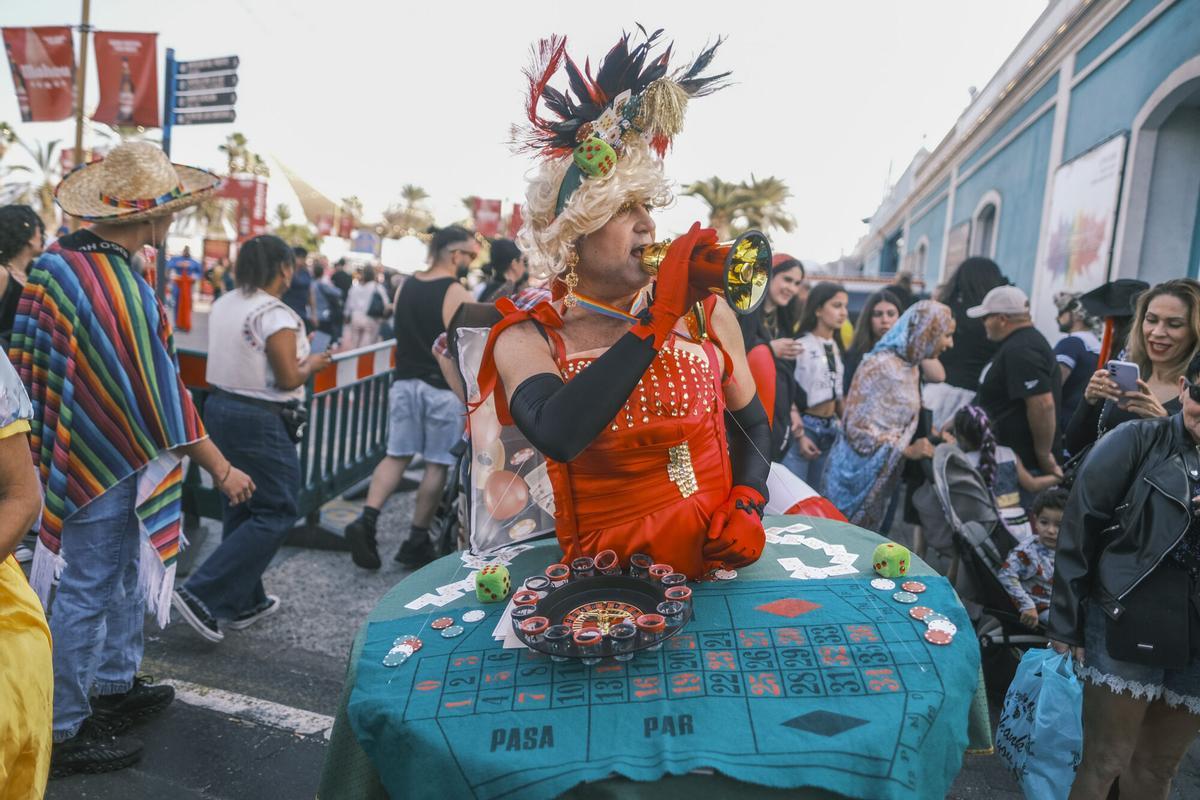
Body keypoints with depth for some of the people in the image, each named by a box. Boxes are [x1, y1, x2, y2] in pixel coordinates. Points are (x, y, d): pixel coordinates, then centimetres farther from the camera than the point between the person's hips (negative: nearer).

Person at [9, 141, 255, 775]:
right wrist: (223, 471, -16)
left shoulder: (55, 260, 2)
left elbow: (31, 361, 12)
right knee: (87, 594, 4)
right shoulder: (120, 290, -26)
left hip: (72, 450, 9)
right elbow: (163, 397, -23)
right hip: (106, 464, -9)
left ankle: (116, 686, 40)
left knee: (123, 573, 23)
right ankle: (63, 733, 20)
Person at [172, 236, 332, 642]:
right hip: (257, 420, -9)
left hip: (219, 406, 9)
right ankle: (201, 594, -3)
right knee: (277, 512, 2)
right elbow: (288, 379, -17)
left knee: (239, 509, 17)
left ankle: (245, 602, 28)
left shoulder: (223, 305, 8)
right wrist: (311, 365, 2)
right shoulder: (276, 315, -17)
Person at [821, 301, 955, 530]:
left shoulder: (910, 367, 6)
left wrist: (932, 434, 1)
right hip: (859, 472, -8)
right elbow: (860, 429, -22)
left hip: (883, 476, 8)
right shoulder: (881, 366, -20)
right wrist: (908, 451, -21)